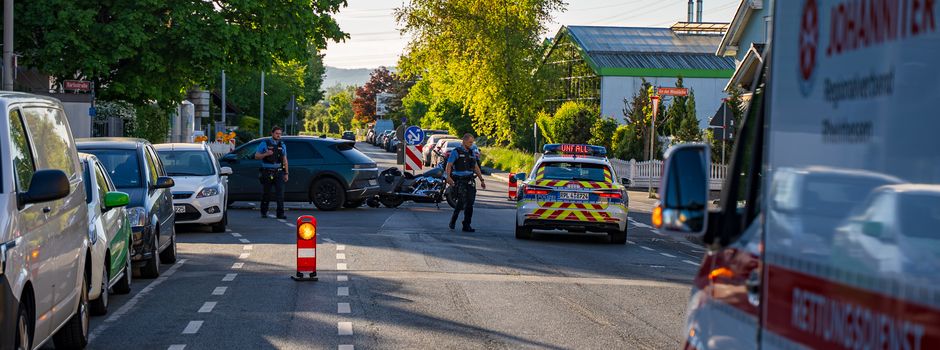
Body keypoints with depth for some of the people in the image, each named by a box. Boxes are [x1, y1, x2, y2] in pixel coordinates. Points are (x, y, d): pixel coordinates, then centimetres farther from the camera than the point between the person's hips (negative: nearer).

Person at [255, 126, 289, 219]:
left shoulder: (282, 145, 12)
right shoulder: (265, 143, 2)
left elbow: (285, 160, 15)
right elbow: (256, 156, 1)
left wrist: (286, 173, 10)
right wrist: (266, 154, -17)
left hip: (278, 172, 2)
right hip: (267, 172, -2)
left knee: (280, 193, -9)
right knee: (266, 194, 4)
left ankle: (280, 213, -9)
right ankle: (263, 212, 18)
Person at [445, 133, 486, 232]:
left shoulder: (472, 152, 16)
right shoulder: (456, 152, -3)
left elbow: (476, 167, 24)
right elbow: (449, 165, -10)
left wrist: (482, 180, 21)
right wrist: (448, 177, -26)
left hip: (470, 181, 6)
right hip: (459, 181, -6)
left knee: (470, 203, -1)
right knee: (461, 202, -15)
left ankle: (466, 226, 4)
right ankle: (453, 220, 6)